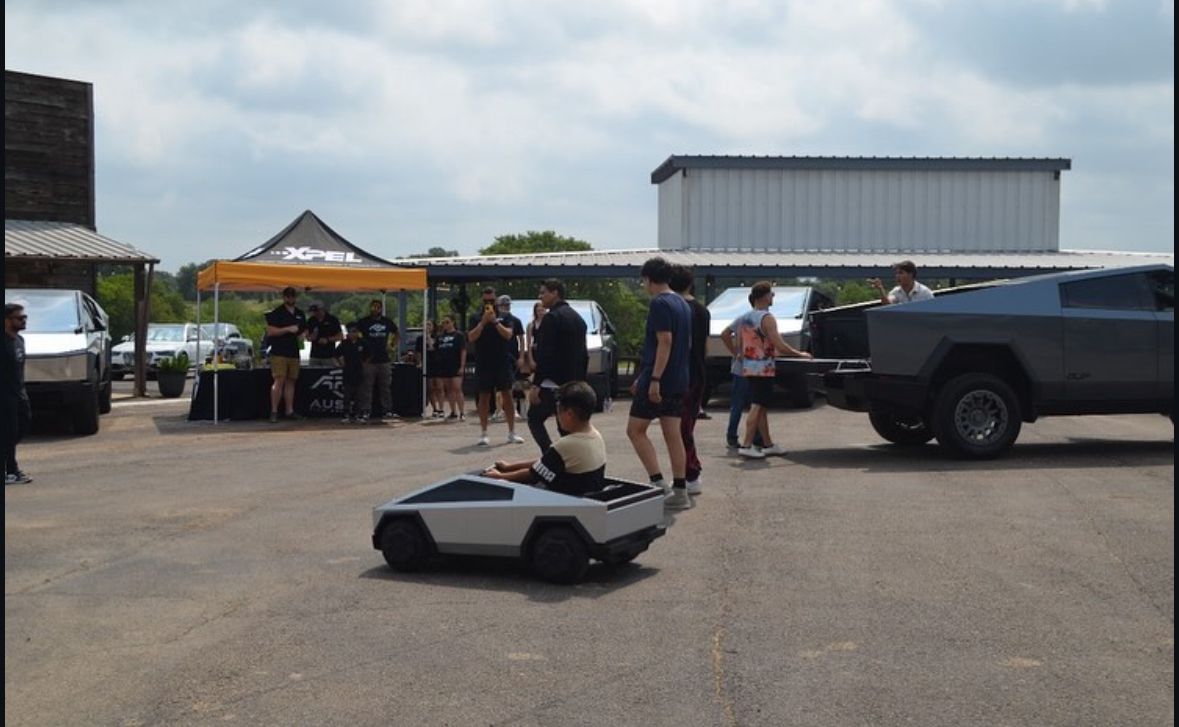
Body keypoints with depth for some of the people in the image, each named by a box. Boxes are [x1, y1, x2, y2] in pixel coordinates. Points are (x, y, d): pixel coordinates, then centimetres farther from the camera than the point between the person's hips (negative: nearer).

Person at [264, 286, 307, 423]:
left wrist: (303, 335, 5)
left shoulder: (300, 314, 18)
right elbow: (270, 331, -10)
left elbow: (305, 329, 28)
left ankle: (290, 410, 14)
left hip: (294, 353, 6)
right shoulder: (276, 313, -2)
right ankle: (274, 411, -9)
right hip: (279, 353, -6)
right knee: (279, 381, -12)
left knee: (291, 382, 9)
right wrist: (288, 329, -17)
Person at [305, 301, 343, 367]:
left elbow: (340, 336, 0)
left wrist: (327, 340, -14)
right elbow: (308, 337, 15)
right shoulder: (311, 320, 9)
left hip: (329, 356, -3)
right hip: (314, 356, 3)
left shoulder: (333, 320, -2)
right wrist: (311, 338, -8)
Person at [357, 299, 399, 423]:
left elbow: (395, 333, 25)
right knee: (366, 388, -4)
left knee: (386, 387, 9)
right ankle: (365, 413, -2)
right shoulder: (363, 322, -1)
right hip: (369, 360, -3)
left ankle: (387, 411, 17)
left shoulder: (387, 322, 10)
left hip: (384, 359, 4)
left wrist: (392, 344, 11)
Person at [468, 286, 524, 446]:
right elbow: (471, 337, -7)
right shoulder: (476, 318, 6)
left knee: (507, 395, 1)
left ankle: (512, 433, 6)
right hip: (483, 364, 0)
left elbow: (508, 334, -7)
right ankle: (484, 434, 8)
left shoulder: (505, 317, 6)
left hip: (502, 362, 1)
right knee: (484, 397, 3)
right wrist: (483, 322, -14)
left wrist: (495, 321, -15)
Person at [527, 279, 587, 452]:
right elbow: (583, 355, 18)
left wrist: (535, 384, -17)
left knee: (534, 419, 5)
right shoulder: (577, 318, 15)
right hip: (573, 383, 8)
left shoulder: (551, 318, -13)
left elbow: (544, 355, -18)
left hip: (552, 383, -8)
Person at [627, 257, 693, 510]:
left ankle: (659, 483, -9)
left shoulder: (659, 304, -13)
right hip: (679, 381, 9)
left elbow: (665, 342, -21)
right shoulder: (683, 305, 16)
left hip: (658, 379, -9)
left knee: (635, 430, 0)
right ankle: (680, 492, 9)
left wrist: (654, 379, -23)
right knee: (673, 435, 9)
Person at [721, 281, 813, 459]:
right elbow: (780, 347, -19)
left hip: (749, 368, 9)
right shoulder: (766, 318, -14)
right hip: (763, 369, -9)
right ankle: (747, 446, -14)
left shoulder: (745, 318, 12)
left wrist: (736, 354, 19)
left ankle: (768, 444, 23)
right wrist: (801, 354, -7)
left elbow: (724, 335, 17)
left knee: (761, 407, 15)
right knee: (758, 407, -9)